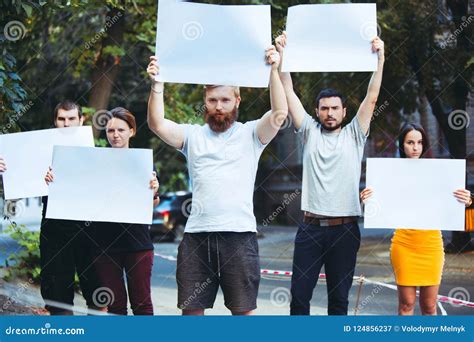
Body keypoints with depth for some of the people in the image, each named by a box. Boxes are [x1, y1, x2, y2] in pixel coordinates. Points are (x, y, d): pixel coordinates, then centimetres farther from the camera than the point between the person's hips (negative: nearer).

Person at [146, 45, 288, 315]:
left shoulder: (250, 134, 7)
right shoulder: (192, 135, 12)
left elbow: (279, 114, -9)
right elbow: (157, 124, -2)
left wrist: (274, 71, -15)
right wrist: (157, 84, -12)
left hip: (239, 233, -2)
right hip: (197, 234, 2)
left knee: (244, 309, 2)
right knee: (191, 307, 8)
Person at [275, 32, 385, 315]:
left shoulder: (354, 135, 8)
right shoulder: (309, 132, 9)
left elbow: (372, 98, -1)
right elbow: (290, 94, 4)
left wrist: (380, 58, -8)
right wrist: (281, 57, -4)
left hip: (345, 228, 0)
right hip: (311, 227, 1)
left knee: (339, 296, 6)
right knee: (299, 293, 1)